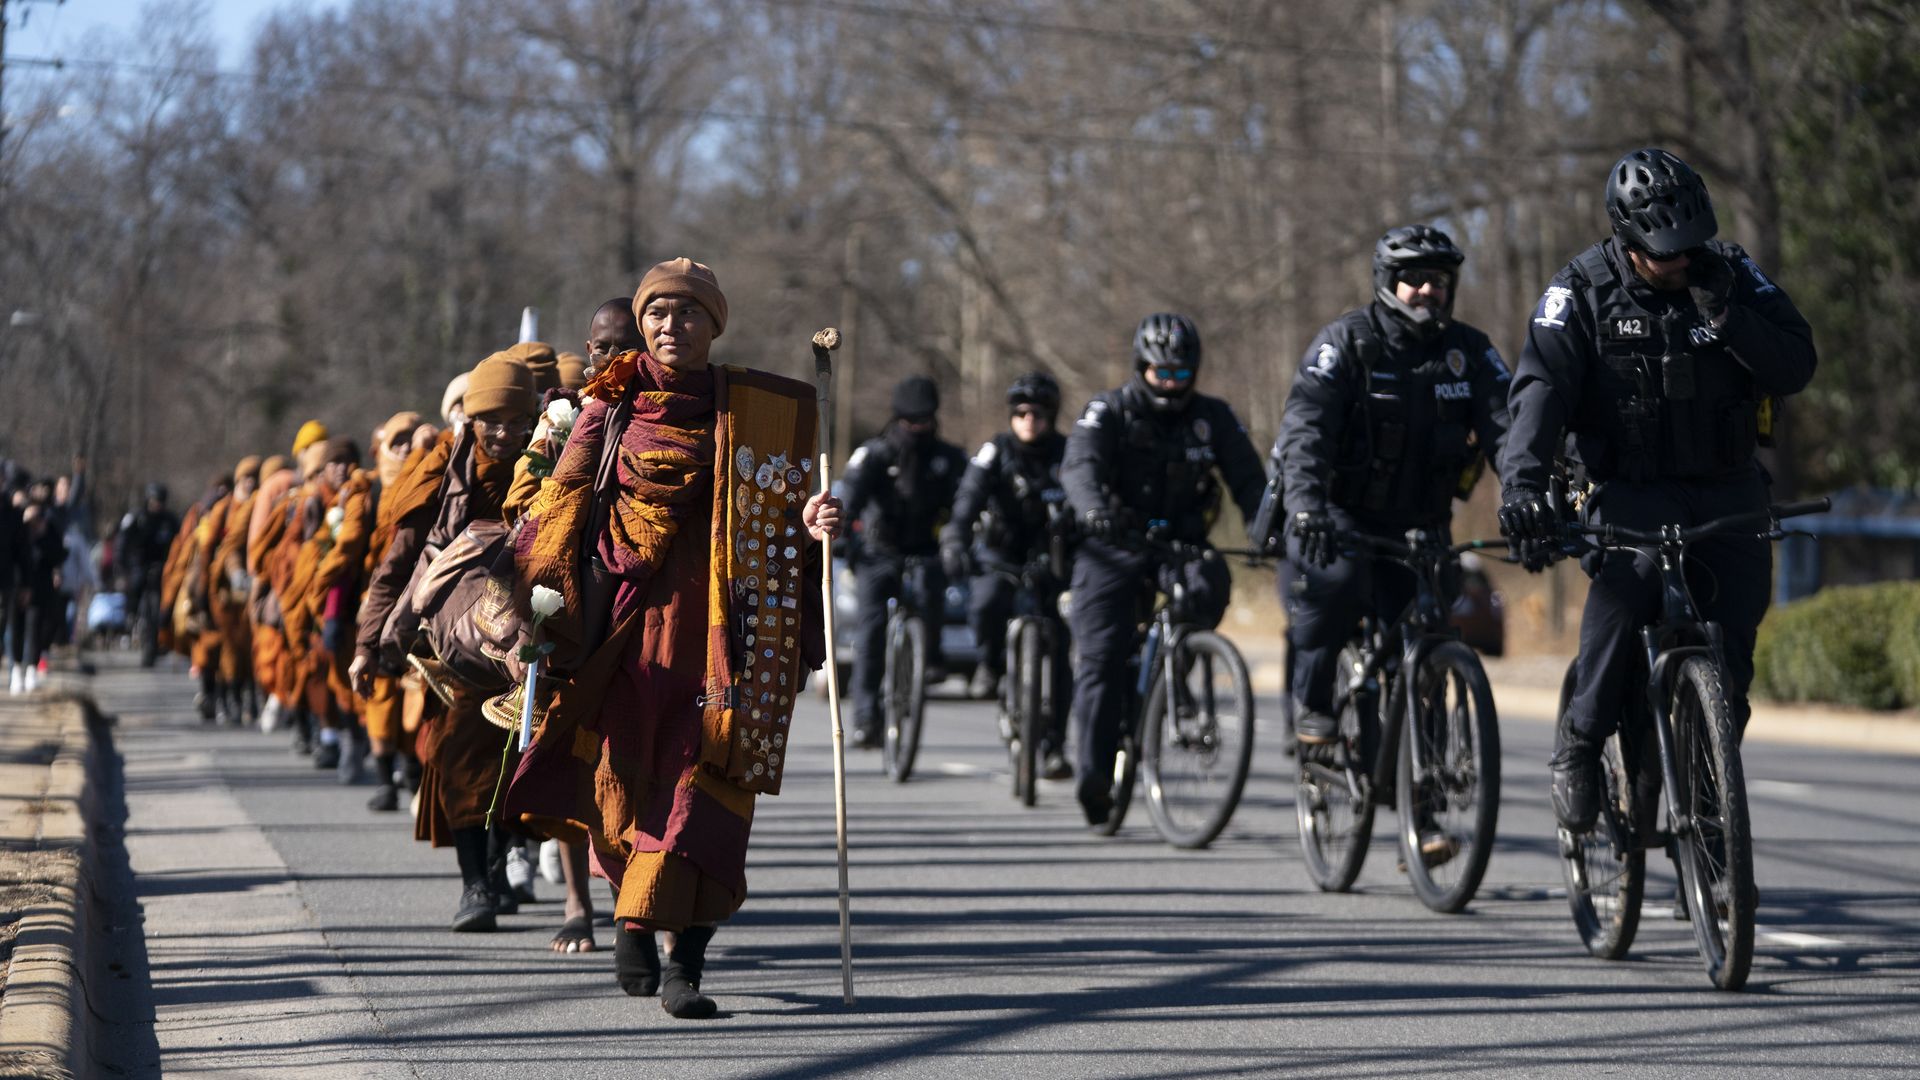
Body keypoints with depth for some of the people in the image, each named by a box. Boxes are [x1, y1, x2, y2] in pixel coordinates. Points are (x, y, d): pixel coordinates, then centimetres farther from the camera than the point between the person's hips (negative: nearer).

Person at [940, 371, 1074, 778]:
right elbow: (970, 496, -25)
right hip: (1001, 549, -1)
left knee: (1056, 648, -4)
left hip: (1050, 553, 1)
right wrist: (956, 541, -42)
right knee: (987, 605, -32)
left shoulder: (1066, 454, -9)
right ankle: (991, 662, 2)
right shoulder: (996, 451, -12)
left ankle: (1054, 745, 4)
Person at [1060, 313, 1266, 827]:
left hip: (1181, 544, 2)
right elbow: (1079, 465, -23)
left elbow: (1248, 479, -6)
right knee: (1102, 655, -12)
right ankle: (1094, 774, -7)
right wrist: (1094, 508, -45)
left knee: (1208, 587, -32)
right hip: (1113, 548, -2)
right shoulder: (1109, 413, -6)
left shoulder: (1213, 418, 2)